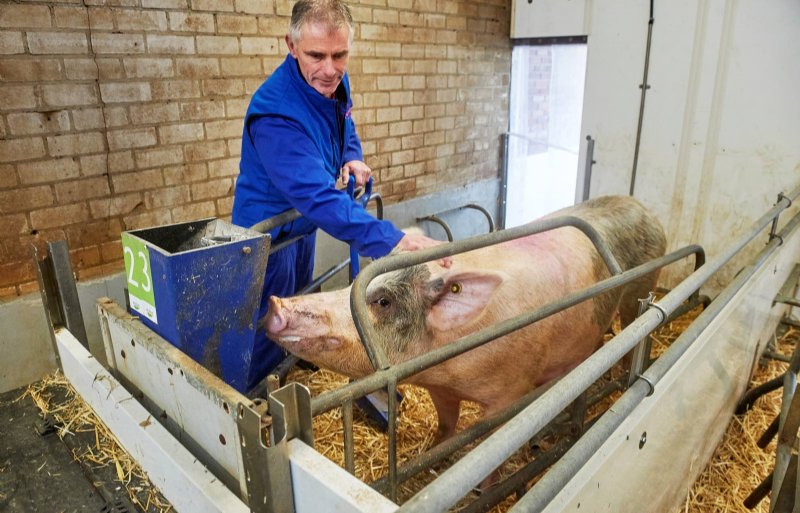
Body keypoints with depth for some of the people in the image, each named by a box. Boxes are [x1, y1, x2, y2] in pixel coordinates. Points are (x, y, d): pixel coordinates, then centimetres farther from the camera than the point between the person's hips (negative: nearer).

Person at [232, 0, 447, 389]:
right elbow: (318, 196, -47)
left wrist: (352, 156, -9)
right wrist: (393, 240, -55)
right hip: (269, 232, -8)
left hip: (303, 223, 8)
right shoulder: (275, 113, -37)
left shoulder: (334, 81, -10)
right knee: (268, 336, 5)